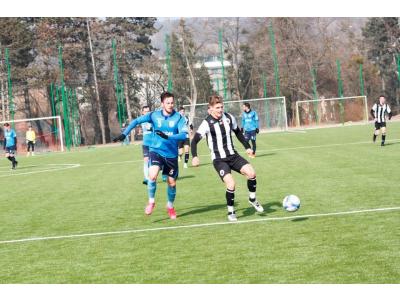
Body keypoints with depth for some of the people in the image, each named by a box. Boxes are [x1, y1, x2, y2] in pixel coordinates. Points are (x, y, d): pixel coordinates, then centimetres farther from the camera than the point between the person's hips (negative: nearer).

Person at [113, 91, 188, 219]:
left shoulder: (178, 118, -9)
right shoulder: (154, 115, -5)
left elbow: (184, 135, -20)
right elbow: (136, 121, 3)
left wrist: (167, 136, -34)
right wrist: (124, 134, -5)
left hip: (171, 154, 1)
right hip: (156, 151, -1)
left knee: (172, 183, 9)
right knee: (152, 176, -24)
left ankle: (170, 206, 35)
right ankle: (151, 202, -1)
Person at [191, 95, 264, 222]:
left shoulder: (229, 118, 2)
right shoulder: (207, 123, -13)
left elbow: (238, 132, 19)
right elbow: (195, 140, -12)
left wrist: (247, 146, 15)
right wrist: (194, 156, -26)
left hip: (232, 155, 4)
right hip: (219, 159, -4)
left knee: (251, 173, -16)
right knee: (231, 183, -22)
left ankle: (252, 199, 9)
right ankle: (231, 211, -1)